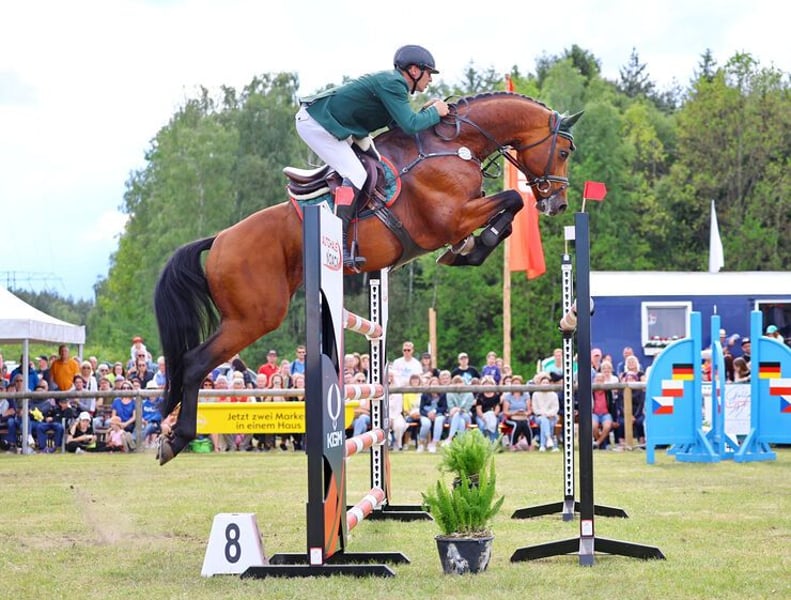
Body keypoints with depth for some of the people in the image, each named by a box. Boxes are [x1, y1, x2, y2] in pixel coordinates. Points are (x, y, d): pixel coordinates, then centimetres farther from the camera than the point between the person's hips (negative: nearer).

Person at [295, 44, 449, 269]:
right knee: (355, 174, -20)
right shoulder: (391, 84, -17)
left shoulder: (394, 83, 14)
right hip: (317, 123, -11)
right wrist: (434, 113, -9)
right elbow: (410, 126, -24)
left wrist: (425, 111, 8)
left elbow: (400, 127, 19)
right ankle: (338, 244, -26)